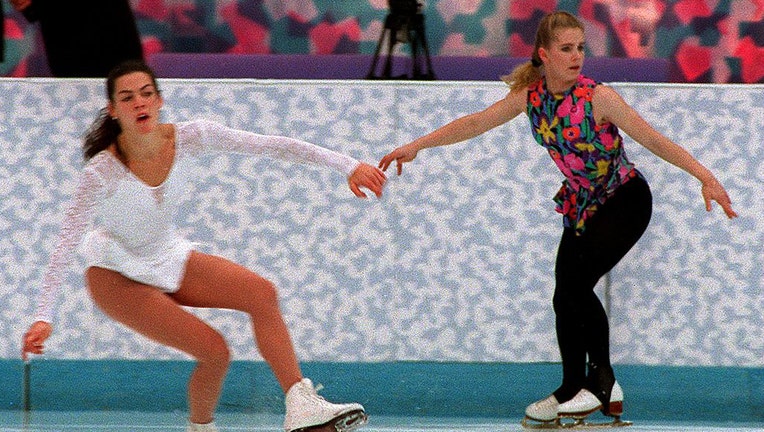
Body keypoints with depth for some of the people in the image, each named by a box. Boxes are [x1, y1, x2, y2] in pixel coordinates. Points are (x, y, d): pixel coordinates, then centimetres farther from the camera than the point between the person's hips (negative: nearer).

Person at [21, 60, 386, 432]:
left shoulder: (189, 137, -18)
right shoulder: (101, 173, -30)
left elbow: (272, 146, -20)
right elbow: (66, 245, -31)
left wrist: (348, 165, -26)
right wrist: (43, 316, -40)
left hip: (168, 257, 6)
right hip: (116, 274, -5)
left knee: (261, 293, -12)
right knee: (214, 351, -18)